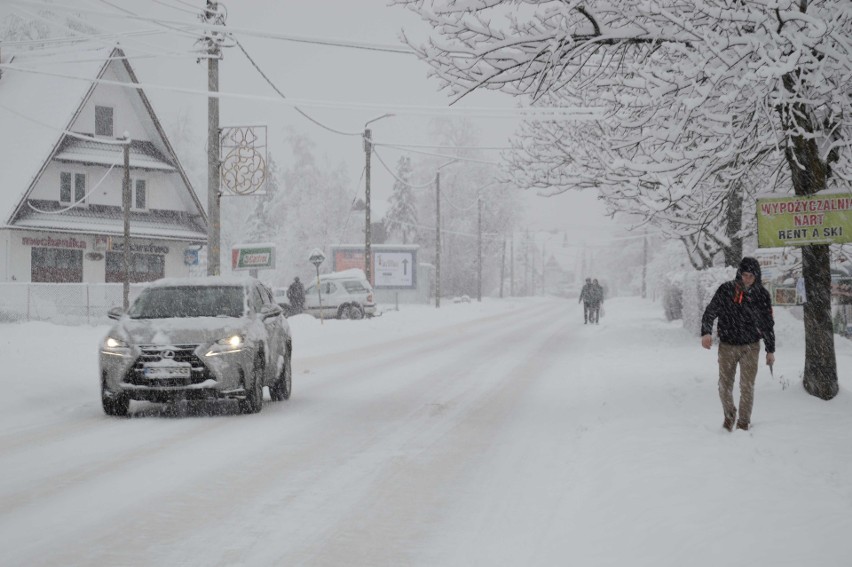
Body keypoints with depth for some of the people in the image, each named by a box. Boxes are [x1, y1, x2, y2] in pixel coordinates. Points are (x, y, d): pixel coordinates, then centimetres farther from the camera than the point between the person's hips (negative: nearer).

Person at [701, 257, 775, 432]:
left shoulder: (761, 294, -2)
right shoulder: (725, 290, -6)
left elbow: (768, 324, 7)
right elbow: (710, 312, -2)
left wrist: (770, 350, 10)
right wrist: (706, 332, -20)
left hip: (750, 347, 0)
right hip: (727, 345, 0)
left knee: (747, 386, -4)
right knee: (725, 385, 5)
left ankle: (744, 423, 7)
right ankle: (729, 415, 29)